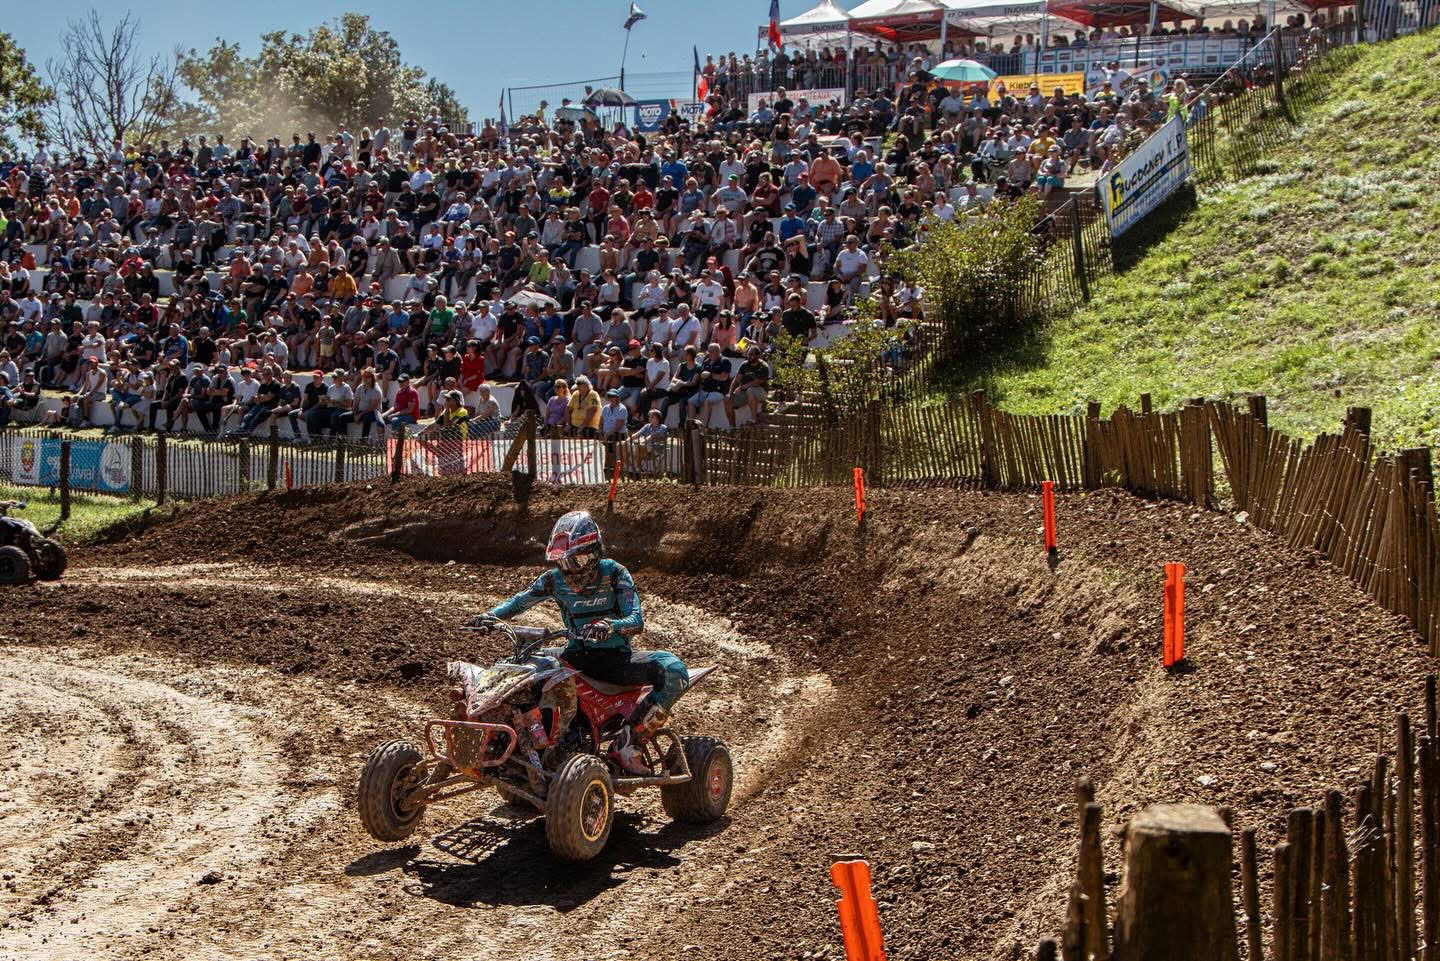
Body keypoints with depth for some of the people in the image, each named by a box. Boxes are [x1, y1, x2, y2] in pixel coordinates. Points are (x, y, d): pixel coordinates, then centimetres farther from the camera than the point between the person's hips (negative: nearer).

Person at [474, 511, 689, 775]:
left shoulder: (614, 573, -9)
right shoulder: (555, 579, 0)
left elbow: (637, 620, -18)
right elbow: (519, 601, 7)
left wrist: (610, 626, -41)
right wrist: (491, 615, -16)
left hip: (617, 657, -3)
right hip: (578, 656, 3)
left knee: (674, 671, -32)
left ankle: (628, 742, -25)